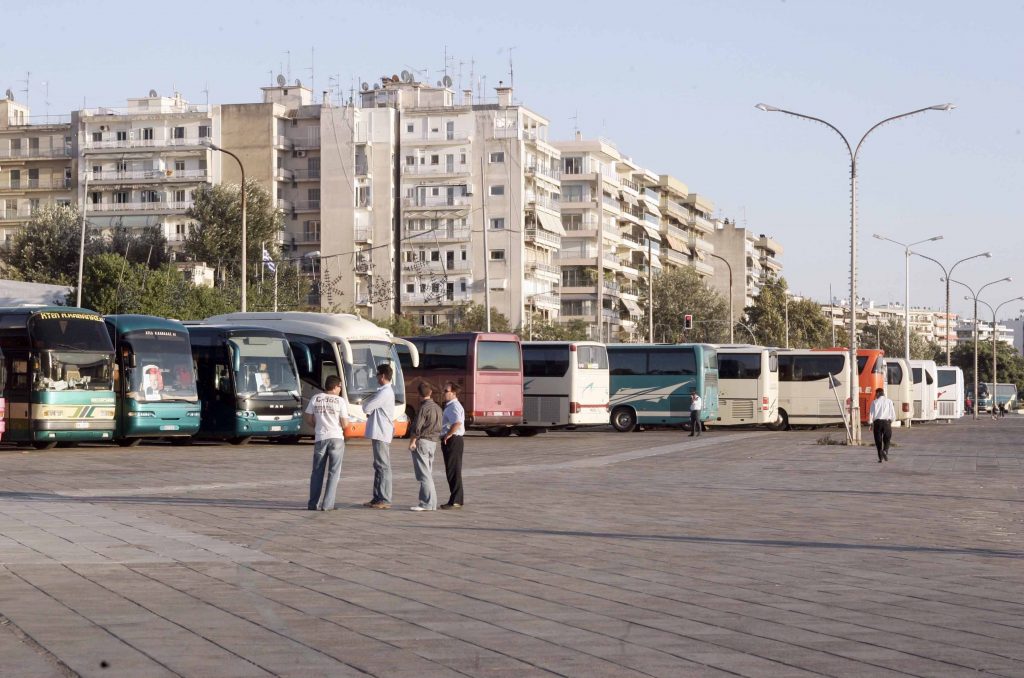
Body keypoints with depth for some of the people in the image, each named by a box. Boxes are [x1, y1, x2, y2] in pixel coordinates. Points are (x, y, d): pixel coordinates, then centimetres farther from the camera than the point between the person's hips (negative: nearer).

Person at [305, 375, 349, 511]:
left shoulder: (315, 399, 2)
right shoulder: (340, 401, -5)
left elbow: (309, 420, 6)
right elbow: (345, 424, -6)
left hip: (320, 438, 2)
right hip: (336, 438, -2)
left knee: (317, 472, 13)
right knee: (334, 472, 5)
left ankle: (313, 503, 14)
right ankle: (327, 504, 1)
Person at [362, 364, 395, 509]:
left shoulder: (385, 393, -16)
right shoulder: (385, 391, 18)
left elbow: (366, 407, -17)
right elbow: (370, 408, 25)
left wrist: (365, 402, 4)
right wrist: (369, 411, 4)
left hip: (381, 434, -11)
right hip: (379, 433, 11)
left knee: (383, 466, -9)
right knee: (379, 466, 12)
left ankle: (385, 500, -8)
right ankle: (377, 498, 17)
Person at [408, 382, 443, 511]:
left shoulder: (424, 408, -14)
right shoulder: (437, 407, 11)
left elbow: (417, 428, -17)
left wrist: (412, 442, -10)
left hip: (422, 442, -8)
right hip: (433, 442, 8)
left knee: (424, 474, -7)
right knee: (428, 473, 13)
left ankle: (428, 503, -10)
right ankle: (430, 502, 15)